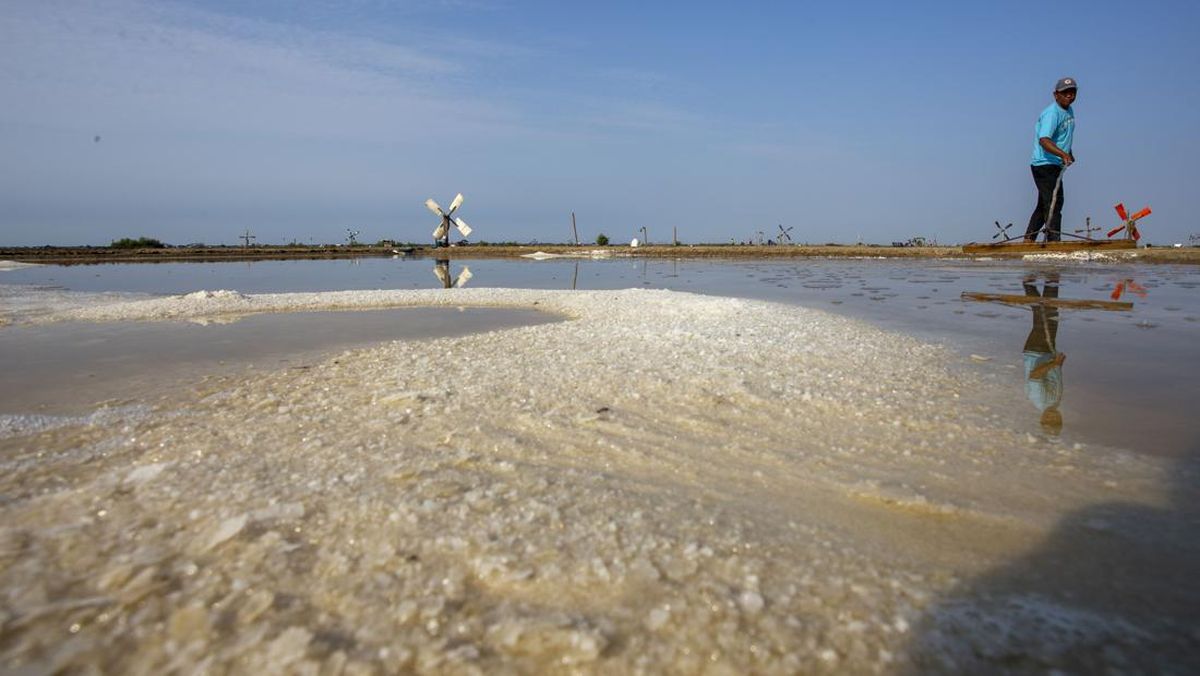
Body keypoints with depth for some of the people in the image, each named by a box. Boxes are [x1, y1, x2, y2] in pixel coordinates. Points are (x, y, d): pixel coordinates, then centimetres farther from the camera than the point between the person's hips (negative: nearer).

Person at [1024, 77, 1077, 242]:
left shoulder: (1070, 111, 13)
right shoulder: (1051, 113, -18)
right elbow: (1044, 140, -32)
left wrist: (1069, 154, 28)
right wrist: (1063, 154, -44)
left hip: (1055, 165, 10)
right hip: (1045, 165, -10)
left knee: (1044, 205, 13)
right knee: (1054, 203, -13)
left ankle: (1028, 240, 19)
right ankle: (1054, 241, -12)